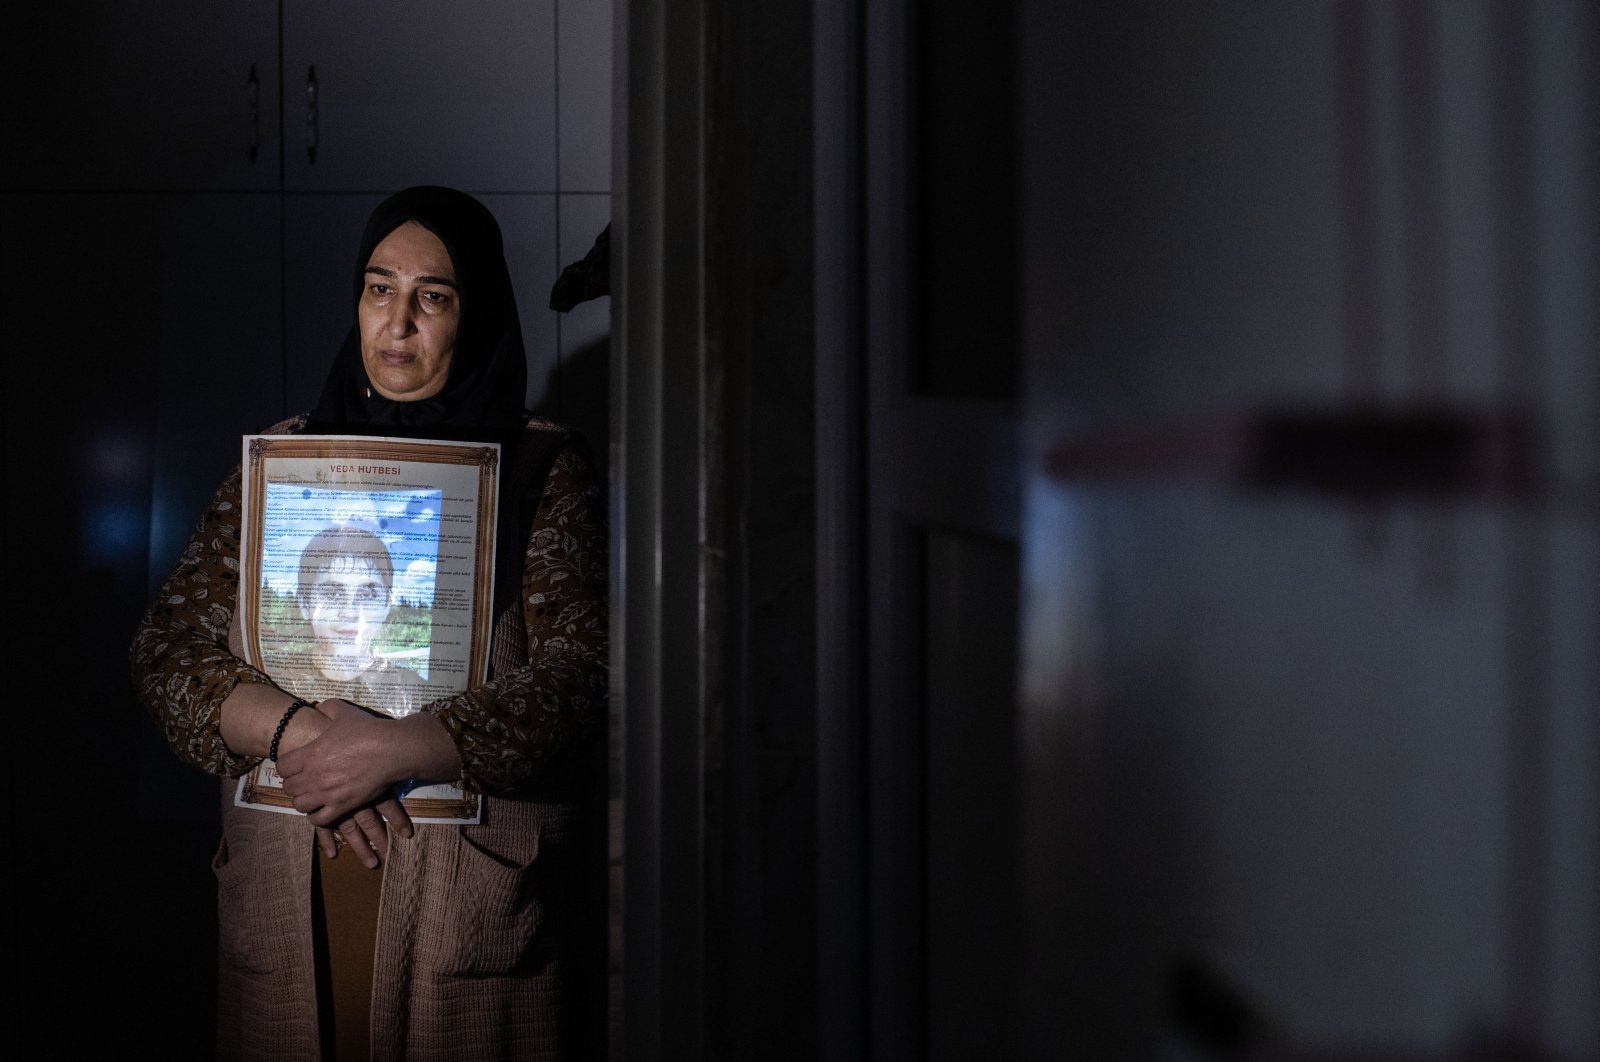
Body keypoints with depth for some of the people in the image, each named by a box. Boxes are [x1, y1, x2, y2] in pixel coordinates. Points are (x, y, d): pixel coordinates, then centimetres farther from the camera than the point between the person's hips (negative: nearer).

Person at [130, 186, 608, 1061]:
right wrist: (295, 732, -12)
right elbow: (164, 647, 5)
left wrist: (397, 747, -19)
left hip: (477, 903, -2)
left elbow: (578, 680, -9)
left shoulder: (545, 470, 1)